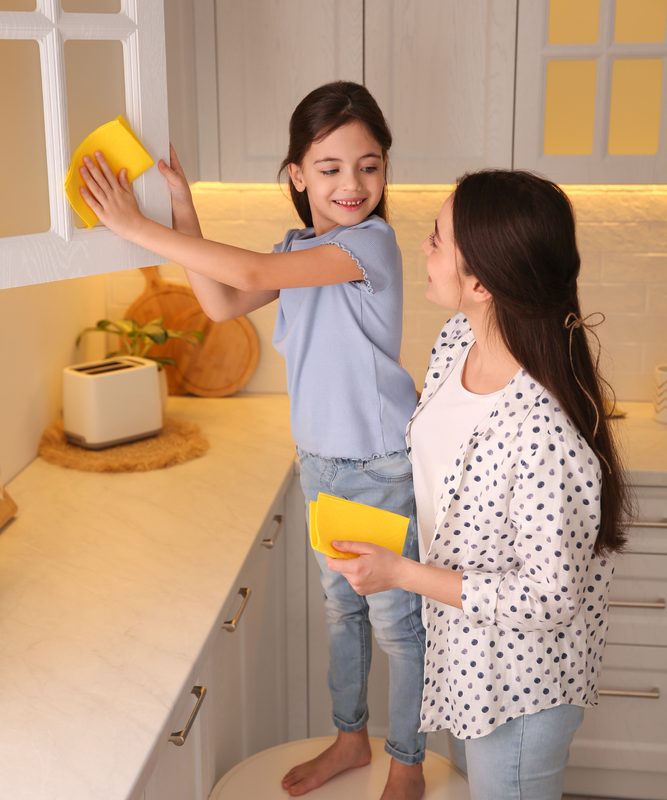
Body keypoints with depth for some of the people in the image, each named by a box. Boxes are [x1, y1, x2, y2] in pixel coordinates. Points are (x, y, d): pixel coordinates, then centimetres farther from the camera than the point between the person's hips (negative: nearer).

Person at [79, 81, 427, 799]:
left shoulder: (370, 241, -21)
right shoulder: (299, 249, 4)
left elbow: (250, 270, -31)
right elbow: (223, 303, 0)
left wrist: (136, 227, -26)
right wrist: (181, 210, -7)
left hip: (383, 468, -7)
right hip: (319, 461, 8)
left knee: (394, 620, 9)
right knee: (339, 606, 22)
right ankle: (350, 739, 43)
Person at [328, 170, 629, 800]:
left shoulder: (545, 432, -38)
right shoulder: (456, 340, -12)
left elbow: (547, 599, -29)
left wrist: (401, 574, -26)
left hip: (519, 679, -8)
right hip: (458, 643, 8)